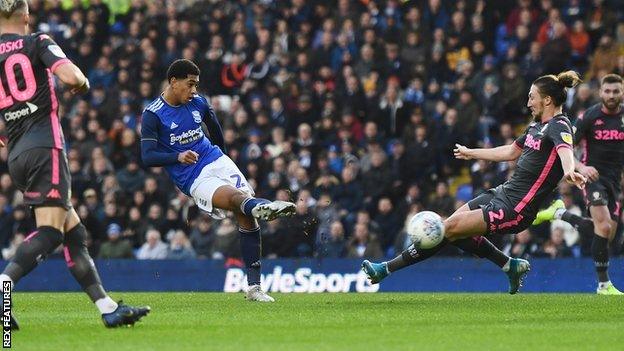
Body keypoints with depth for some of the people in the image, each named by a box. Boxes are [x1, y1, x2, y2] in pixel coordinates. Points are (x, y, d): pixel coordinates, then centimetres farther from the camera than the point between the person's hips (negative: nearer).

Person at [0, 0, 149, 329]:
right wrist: (82, 83, 8)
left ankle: (108, 308, 6)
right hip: (44, 145, -6)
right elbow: (70, 76, -15)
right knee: (50, 231, -13)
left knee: (74, 232, 9)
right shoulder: (37, 42, 1)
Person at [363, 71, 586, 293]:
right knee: (456, 229, 11)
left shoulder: (559, 126, -14)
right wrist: (470, 153, 41)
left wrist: (569, 171, -61)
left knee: (451, 227, -10)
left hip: (514, 210, -9)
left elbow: (565, 149, -37)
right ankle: (511, 265, 19)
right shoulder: (537, 126, 14)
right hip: (504, 192, 9)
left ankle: (386, 269, -2)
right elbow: (511, 151, 30)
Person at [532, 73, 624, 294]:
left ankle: (560, 213, 25)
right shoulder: (589, 116, -8)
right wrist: (580, 167, -24)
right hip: (593, 175, -5)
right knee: (603, 227, -22)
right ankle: (604, 285, -10)